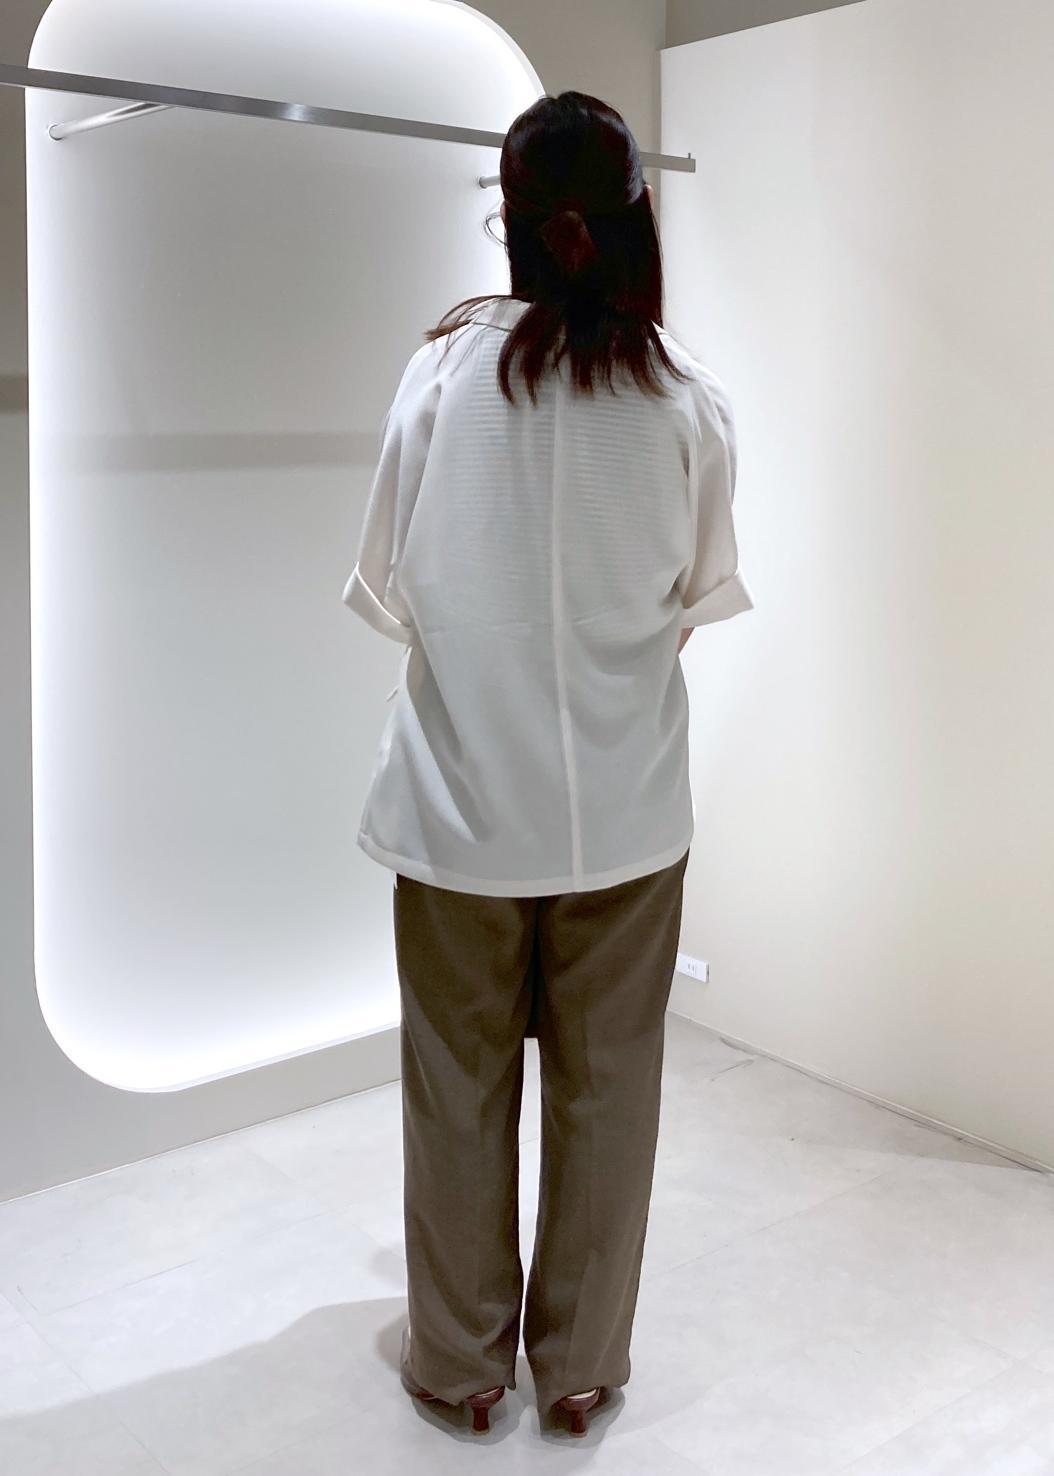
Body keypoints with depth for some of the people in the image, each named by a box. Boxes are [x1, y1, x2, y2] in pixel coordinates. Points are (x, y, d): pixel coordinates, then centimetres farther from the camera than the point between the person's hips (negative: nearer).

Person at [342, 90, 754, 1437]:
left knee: (462, 1083, 14)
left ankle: (463, 1359, 30)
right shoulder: (689, 400, -6)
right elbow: (705, 592, 5)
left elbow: (388, 585, -3)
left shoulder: (446, 371, -10)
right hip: (626, 805, 1)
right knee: (607, 1084, 14)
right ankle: (581, 1362, 29)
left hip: (463, 800, -1)